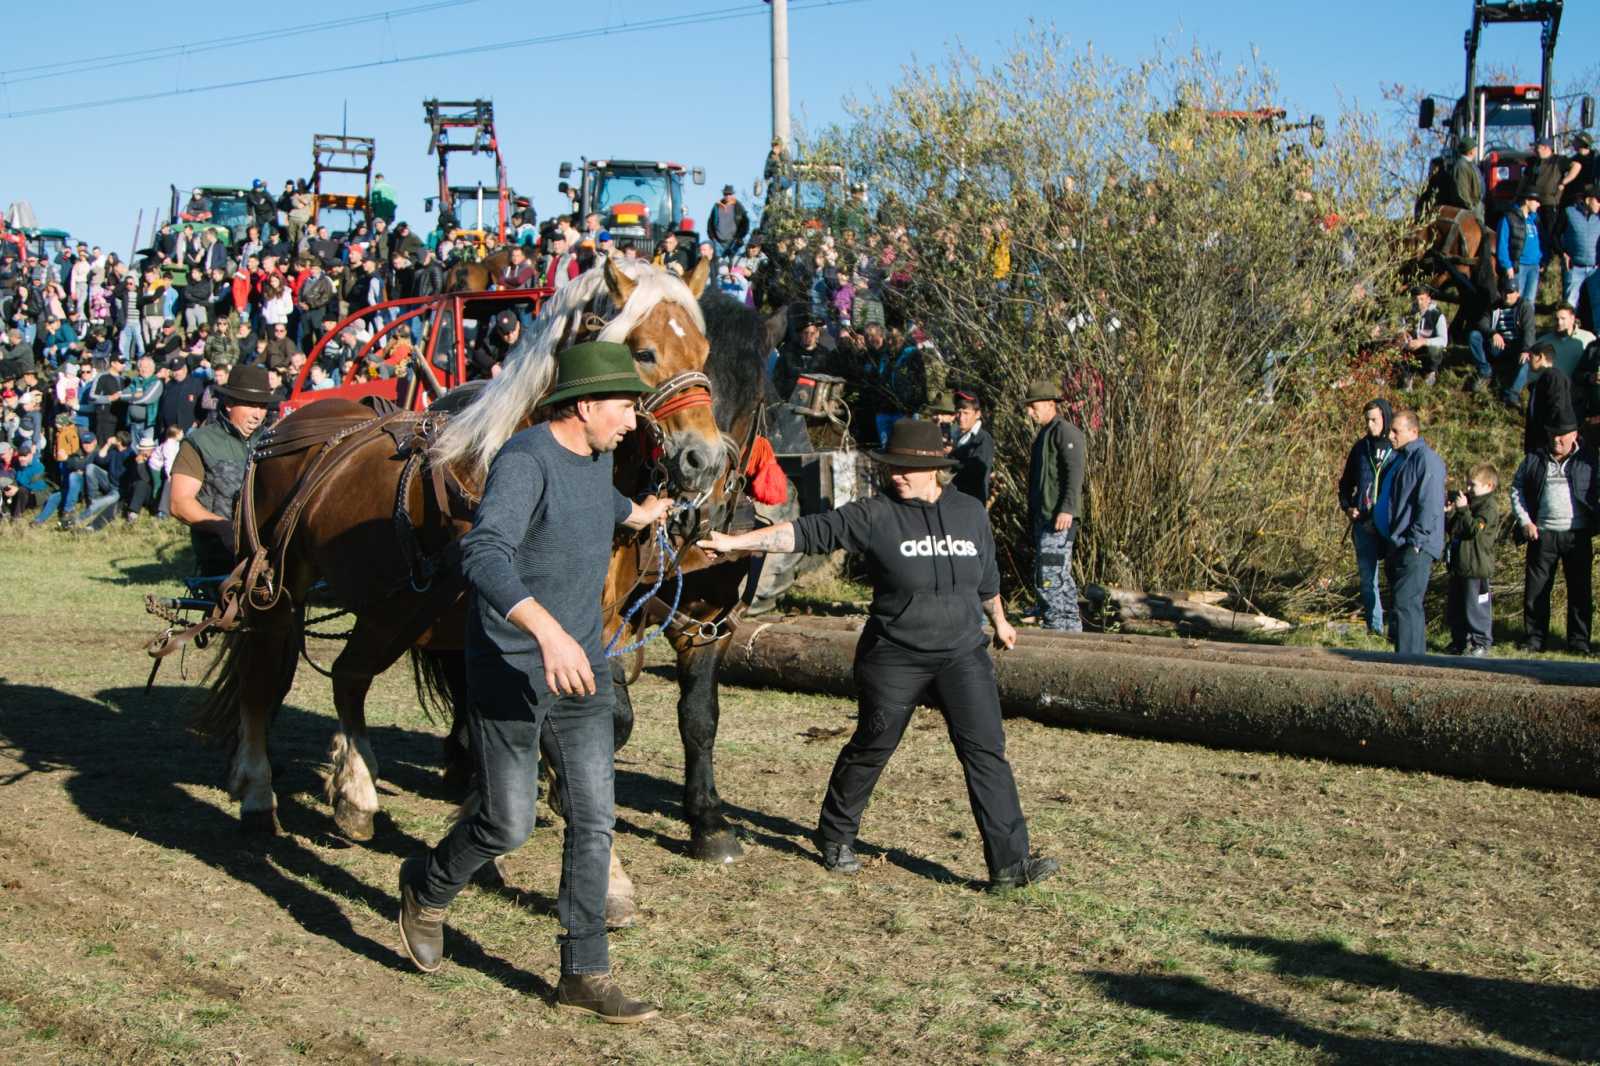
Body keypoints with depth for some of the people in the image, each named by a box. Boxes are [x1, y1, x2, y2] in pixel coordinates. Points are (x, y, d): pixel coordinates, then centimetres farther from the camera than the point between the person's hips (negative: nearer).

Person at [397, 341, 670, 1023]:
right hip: (511, 673, -8)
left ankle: (584, 975, 13)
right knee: (509, 825, 2)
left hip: (581, 667, 8)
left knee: (594, 821, 4)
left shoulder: (597, 456, 8)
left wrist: (635, 515, 56)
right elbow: (484, 554, -37)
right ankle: (426, 890, 34)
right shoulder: (524, 461, -21)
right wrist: (547, 630, -50)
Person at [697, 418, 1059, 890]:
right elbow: (809, 532, -14)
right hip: (894, 659, -2)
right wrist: (737, 542, -21)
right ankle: (835, 837, 34)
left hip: (963, 655, 2)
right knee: (871, 747, 12)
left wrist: (999, 620, 33)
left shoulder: (971, 512, 3)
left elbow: (987, 575, 19)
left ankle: (1010, 862, -2)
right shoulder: (875, 515, -9)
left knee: (985, 751, -5)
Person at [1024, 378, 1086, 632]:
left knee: (1049, 577, -13)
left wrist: (1067, 509, -26)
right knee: (1061, 575, 15)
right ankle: (1071, 627, 22)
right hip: (1042, 516, 10)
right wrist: (1032, 515, 23)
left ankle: (1055, 627, -10)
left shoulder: (1065, 432, -10)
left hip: (1058, 517, -10)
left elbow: (1075, 473, -19)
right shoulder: (1044, 434, 21)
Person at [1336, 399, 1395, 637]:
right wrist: (1347, 506, 7)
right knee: (1367, 577, 7)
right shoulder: (1361, 448, 11)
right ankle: (1374, 626, 14)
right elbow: (1346, 482, 21)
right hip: (1364, 524, 4)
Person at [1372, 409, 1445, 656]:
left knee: (1405, 604, -14)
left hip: (1415, 548, -10)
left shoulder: (1426, 460, -12)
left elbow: (1430, 505, -19)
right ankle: (1415, 655, 23)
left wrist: (1416, 541, -20)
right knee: (1405, 604, 14)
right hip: (1397, 546, 10)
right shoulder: (1399, 459, 19)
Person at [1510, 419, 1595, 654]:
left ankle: (1579, 640, 12)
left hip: (1577, 534, -1)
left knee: (1580, 590, 3)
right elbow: (1516, 489, 10)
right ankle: (1535, 637, 14)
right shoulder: (1534, 460, 8)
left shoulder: (1587, 460, 5)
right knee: (1536, 588, 4)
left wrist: (1593, 525, -9)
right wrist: (1525, 521, -2)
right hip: (1542, 534, 1)